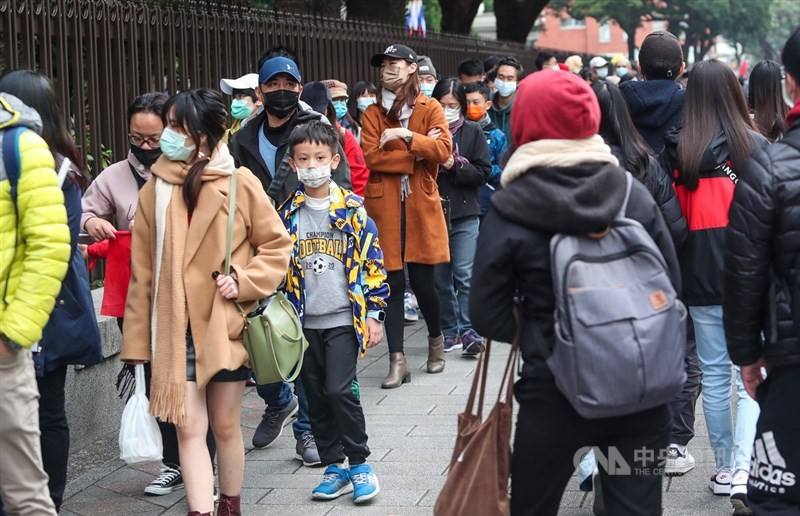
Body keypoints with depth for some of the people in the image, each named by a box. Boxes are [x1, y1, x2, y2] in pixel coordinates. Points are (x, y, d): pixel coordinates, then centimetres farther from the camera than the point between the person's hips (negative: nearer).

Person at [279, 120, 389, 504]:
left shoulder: (351, 208, -2)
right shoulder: (288, 214, 4)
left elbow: (372, 262, -1)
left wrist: (374, 314, -4)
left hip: (344, 318, -3)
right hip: (304, 322, 3)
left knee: (340, 390, -13)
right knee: (317, 398, 8)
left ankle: (359, 464, 3)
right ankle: (334, 467, 19)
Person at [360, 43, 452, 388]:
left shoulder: (430, 109, 6)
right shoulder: (373, 113, 9)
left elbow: (443, 151, -9)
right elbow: (370, 157, -5)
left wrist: (408, 136, -20)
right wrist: (415, 155, -10)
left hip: (421, 207, -1)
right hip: (384, 207, 1)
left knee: (422, 280, 2)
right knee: (393, 283, -1)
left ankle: (436, 339, 29)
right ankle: (397, 361, 2)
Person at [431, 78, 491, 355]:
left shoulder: (472, 132, 3)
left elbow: (483, 172, -1)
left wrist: (454, 166, -12)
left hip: (465, 213, -1)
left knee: (464, 274, -8)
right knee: (440, 276, 7)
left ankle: (468, 331, -4)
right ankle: (449, 332, 16)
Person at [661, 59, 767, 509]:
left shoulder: (679, 152, -4)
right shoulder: (755, 145, -7)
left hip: (702, 275, 2)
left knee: (715, 374, 11)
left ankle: (725, 468, 20)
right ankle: (743, 469, -9)